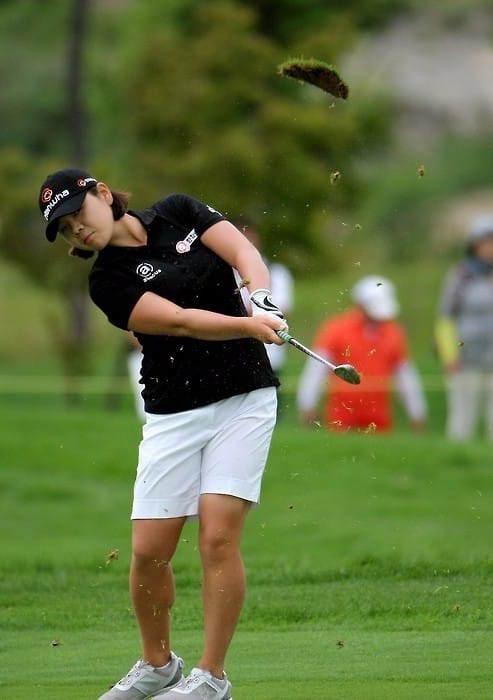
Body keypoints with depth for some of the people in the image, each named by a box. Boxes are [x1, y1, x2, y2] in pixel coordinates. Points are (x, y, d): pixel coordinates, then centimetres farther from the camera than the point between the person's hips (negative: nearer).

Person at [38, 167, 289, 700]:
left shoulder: (179, 213, 5)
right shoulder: (108, 282, -4)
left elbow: (242, 252, -7)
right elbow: (179, 321, -17)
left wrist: (261, 297, -29)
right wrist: (248, 326, -32)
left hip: (243, 398, 0)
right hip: (173, 413, 1)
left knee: (218, 537, -12)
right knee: (148, 551, -4)